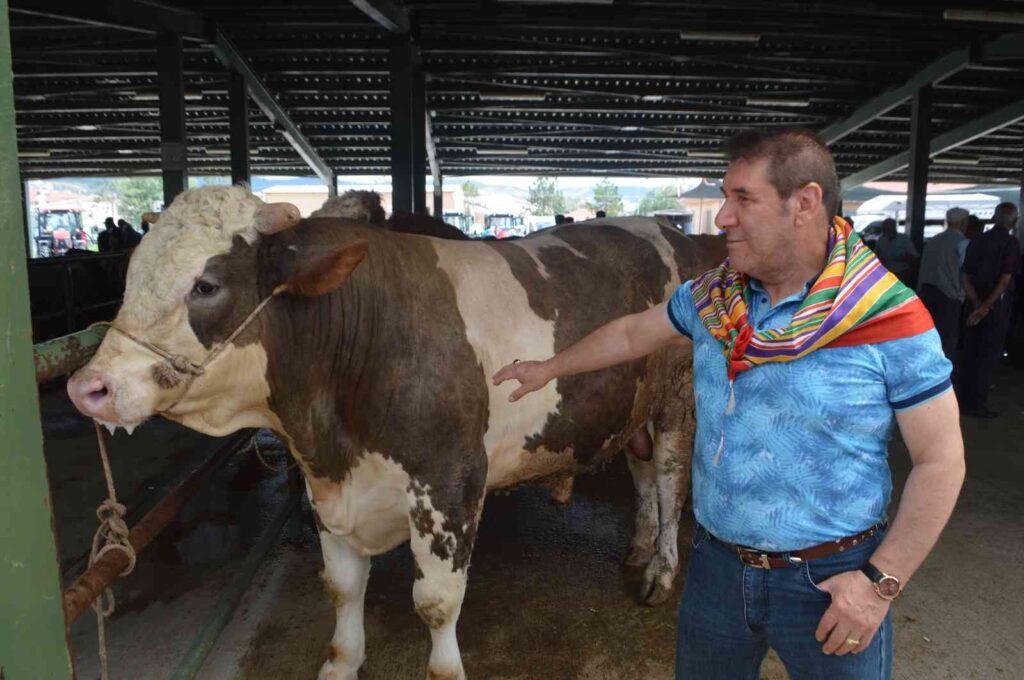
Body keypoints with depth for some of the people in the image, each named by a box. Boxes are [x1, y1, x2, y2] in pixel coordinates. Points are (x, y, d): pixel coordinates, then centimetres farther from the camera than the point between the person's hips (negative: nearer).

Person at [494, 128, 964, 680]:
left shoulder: (890, 320, -16)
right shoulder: (710, 295, -2)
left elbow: (941, 459, -12)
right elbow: (633, 333, 14)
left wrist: (881, 582, -15)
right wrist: (550, 368, 21)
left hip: (832, 579, -4)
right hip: (716, 565, 5)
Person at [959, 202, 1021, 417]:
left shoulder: (977, 240, 6)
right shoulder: (1010, 242, -9)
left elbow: (965, 276, 1)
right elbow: (1005, 280, -16)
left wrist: (977, 303, -5)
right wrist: (986, 306, -15)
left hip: (976, 302, 5)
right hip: (997, 303, -5)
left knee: (971, 351, 12)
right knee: (989, 353, 1)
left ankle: (965, 399, 20)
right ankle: (976, 404, 3)